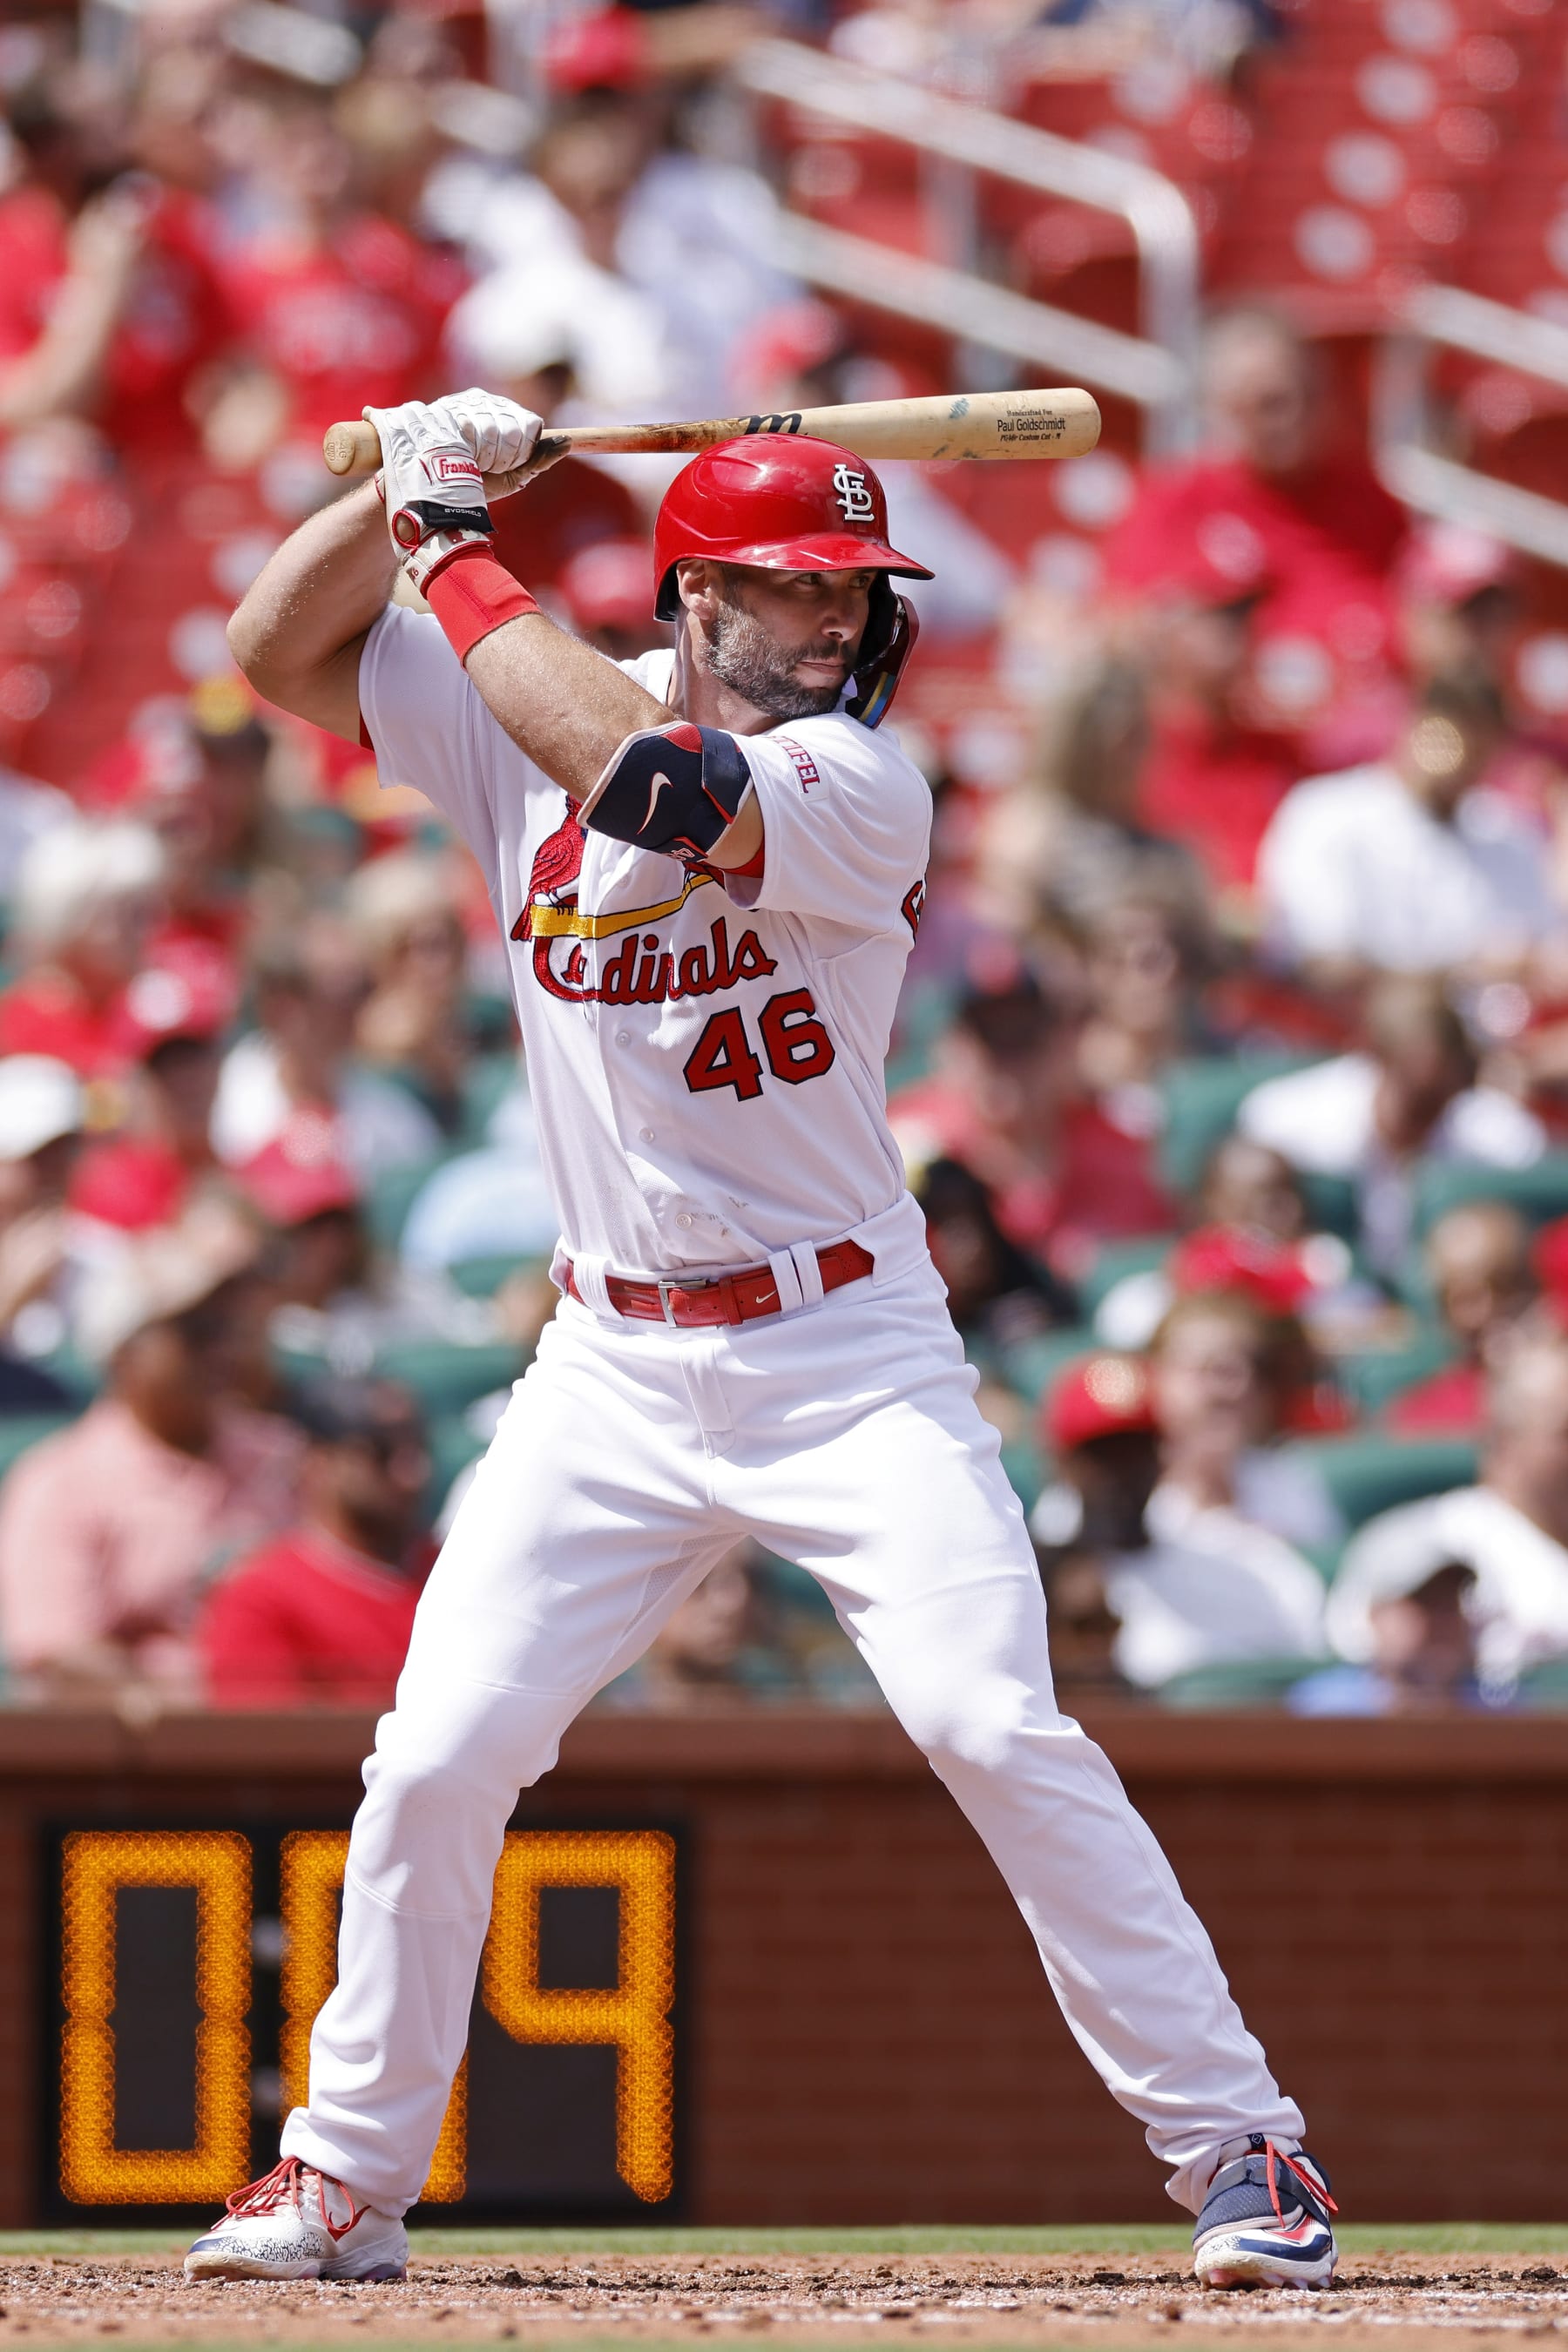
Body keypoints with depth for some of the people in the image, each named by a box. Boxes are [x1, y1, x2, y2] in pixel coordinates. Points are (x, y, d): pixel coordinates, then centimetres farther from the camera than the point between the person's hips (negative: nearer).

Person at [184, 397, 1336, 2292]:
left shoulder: (858, 783, -12)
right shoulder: (523, 724, 4)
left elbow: (652, 782, -28)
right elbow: (280, 650, 8)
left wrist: (458, 561, -19)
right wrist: (406, 489, -6)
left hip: (847, 1356, -4)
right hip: (612, 1375, 4)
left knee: (995, 1727, -15)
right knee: (435, 1763, -2)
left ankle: (1237, 2149, -8)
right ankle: (347, 2175, 14)